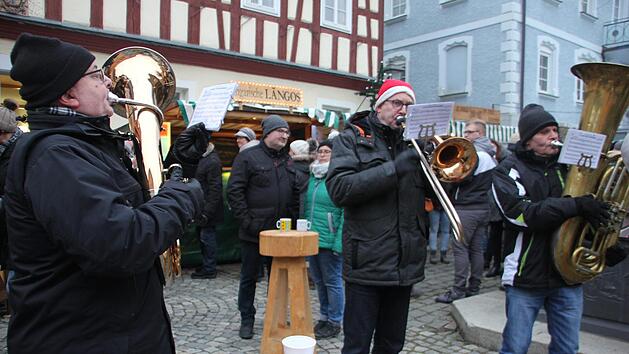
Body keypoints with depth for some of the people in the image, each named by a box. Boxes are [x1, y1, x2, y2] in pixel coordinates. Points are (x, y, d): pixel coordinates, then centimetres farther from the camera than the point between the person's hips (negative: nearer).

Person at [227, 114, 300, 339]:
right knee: (249, 277, 9)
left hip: (282, 232, 5)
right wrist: (246, 220, -15)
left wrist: (293, 218, 7)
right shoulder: (248, 157, -7)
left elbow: (295, 192, 17)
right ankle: (247, 319, 24)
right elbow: (234, 191, -11)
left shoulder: (287, 160, 12)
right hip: (254, 232, -5)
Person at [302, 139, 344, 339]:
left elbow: (346, 213, -15)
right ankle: (324, 317, 32)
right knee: (319, 281, 17)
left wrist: (339, 242, -20)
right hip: (311, 238, 7)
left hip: (329, 240, -7)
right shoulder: (312, 176, 11)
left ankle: (334, 323, 19)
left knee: (332, 281, 5)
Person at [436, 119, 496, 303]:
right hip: (483, 207, 9)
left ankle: (459, 289, -5)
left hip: (467, 208, -9)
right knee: (476, 249, 10)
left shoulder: (474, 153, -13)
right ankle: (474, 287, 15)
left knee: (460, 248, -6)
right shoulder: (490, 155, 17)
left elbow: (463, 177, -20)